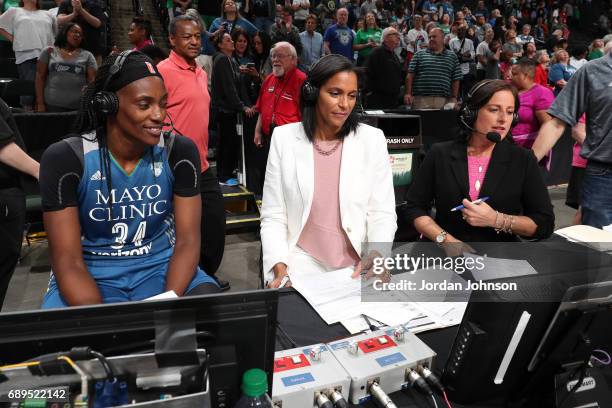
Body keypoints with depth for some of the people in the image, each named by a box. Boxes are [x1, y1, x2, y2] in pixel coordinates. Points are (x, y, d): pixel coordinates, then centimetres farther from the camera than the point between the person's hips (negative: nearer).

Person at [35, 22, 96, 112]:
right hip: (53, 105, 0)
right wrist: (40, 103, 0)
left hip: (80, 107, 0)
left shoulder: (87, 56, 11)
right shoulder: (49, 52, 12)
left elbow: (92, 81, 4)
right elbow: (40, 77, 9)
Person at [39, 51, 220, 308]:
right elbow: (68, 261, -14)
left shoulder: (180, 152, -9)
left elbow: (187, 241, -9)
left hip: (160, 266, 2)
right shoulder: (65, 159, -14)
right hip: (92, 273, -1)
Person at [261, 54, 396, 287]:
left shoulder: (372, 139, 1)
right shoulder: (284, 138, 1)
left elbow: (383, 214, 1)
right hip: (302, 264, 0)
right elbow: (273, 216, 0)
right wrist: (279, 266, -15)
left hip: (358, 268, 1)